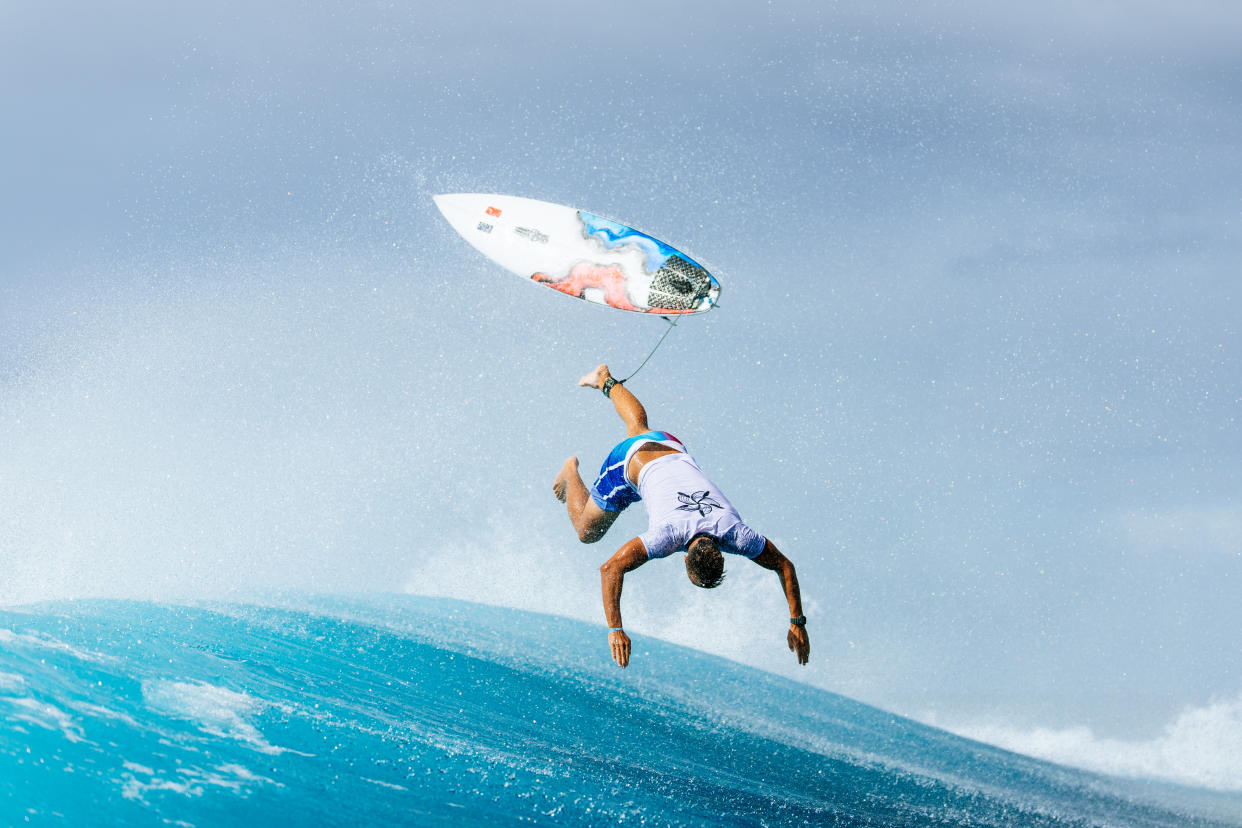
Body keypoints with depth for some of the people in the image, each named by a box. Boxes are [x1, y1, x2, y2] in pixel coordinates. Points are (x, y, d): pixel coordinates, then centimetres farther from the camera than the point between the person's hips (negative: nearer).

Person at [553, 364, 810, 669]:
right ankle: (571, 472, 37)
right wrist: (615, 630, -54)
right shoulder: (669, 535, -44)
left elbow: (785, 567, -24)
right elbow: (611, 569, -47)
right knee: (587, 532, 13)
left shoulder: (736, 534, -35)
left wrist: (797, 622, -30)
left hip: (671, 449, 4)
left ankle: (606, 380, 60)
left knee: (639, 426, 37)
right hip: (630, 461, -4)